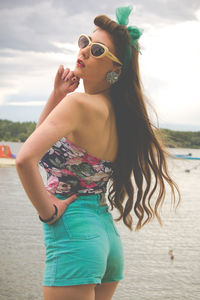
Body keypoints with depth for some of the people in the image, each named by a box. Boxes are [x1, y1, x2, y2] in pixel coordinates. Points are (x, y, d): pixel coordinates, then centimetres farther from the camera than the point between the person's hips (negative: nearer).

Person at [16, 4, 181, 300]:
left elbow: (26, 158, -30)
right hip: (108, 233, 9)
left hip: (74, 234, -9)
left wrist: (48, 210, -16)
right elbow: (45, 134, 21)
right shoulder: (116, 110, 9)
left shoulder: (79, 103, -16)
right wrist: (57, 96, 6)